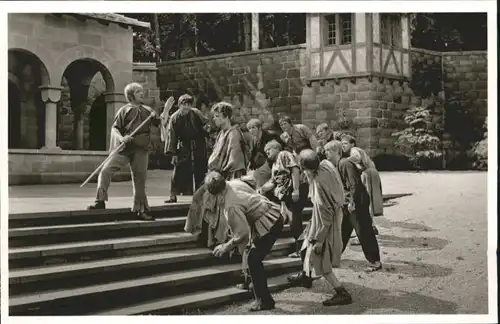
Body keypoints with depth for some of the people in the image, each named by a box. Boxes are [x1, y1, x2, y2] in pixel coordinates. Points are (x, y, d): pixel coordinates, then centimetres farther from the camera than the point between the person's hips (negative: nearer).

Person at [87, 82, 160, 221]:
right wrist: (121, 138, -19)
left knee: (140, 180, 6)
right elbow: (114, 128, -1)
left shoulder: (148, 110, 12)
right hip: (124, 148, -2)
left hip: (141, 150, 2)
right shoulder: (125, 110, 3)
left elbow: (160, 123, 11)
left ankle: (141, 210, 17)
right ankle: (100, 201, -2)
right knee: (106, 170, -14)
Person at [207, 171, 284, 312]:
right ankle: (261, 295, 35)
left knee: (253, 260, -6)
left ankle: (265, 301, 2)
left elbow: (243, 232, -22)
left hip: (269, 224, -10)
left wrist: (226, 246, -8)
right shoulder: (235, 182, -2)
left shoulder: (231, 205, -26)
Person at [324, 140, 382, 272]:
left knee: (364, 232, -3)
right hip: (346, 204, 10)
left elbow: (354, 184, -23)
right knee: (341, 230, 17)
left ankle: (375, 261, 5)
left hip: (357, 203, -10)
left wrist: (352, 202, -23)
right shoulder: (335, 165, 11)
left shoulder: (345, 163, -18)